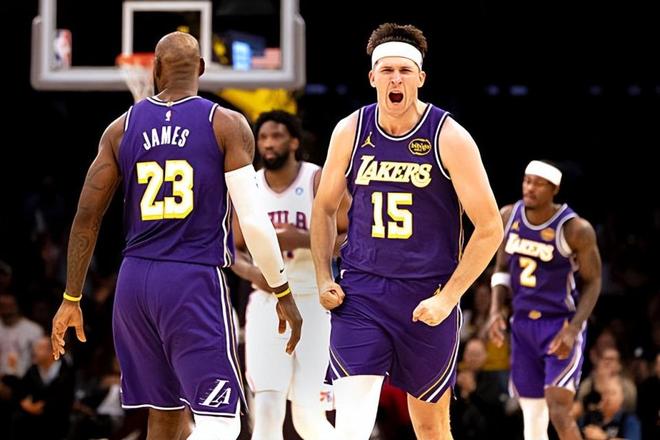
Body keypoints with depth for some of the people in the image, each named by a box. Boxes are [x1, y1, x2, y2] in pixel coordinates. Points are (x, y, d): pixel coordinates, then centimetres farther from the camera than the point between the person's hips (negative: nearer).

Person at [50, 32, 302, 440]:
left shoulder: (122, 129, 7)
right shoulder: (227, 126, -3)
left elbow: (87, 217, 6)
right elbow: (253, 220, -9)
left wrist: (71, 299, 13)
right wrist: (283, 293, 0)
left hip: (135, 281, 5)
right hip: (196, 282, -5)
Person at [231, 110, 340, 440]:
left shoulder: (320, 181, -5)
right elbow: (233, 250, 13)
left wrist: (302, 240, -22)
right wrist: (253, 273, -9)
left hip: (314, 303, -2)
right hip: (268, 301, 2)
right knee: (266, 411, -12)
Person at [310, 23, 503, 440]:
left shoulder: (449, 137, -10)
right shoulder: (350, 132, -1)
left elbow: (490, 227, -8)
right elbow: (324, 208, 15)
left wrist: (447, 298, -14)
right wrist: (323, 279, 3)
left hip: (428, 299, -1)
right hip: (360, 294, 1)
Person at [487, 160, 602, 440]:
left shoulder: (575, 229, -15)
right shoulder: (509, 217, 0)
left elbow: (592, 283, -7)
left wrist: (573, 330, -18)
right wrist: (495, 311, -2)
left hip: (561, 325, -5)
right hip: (523, 325, 5)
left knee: (559, 412, -17)